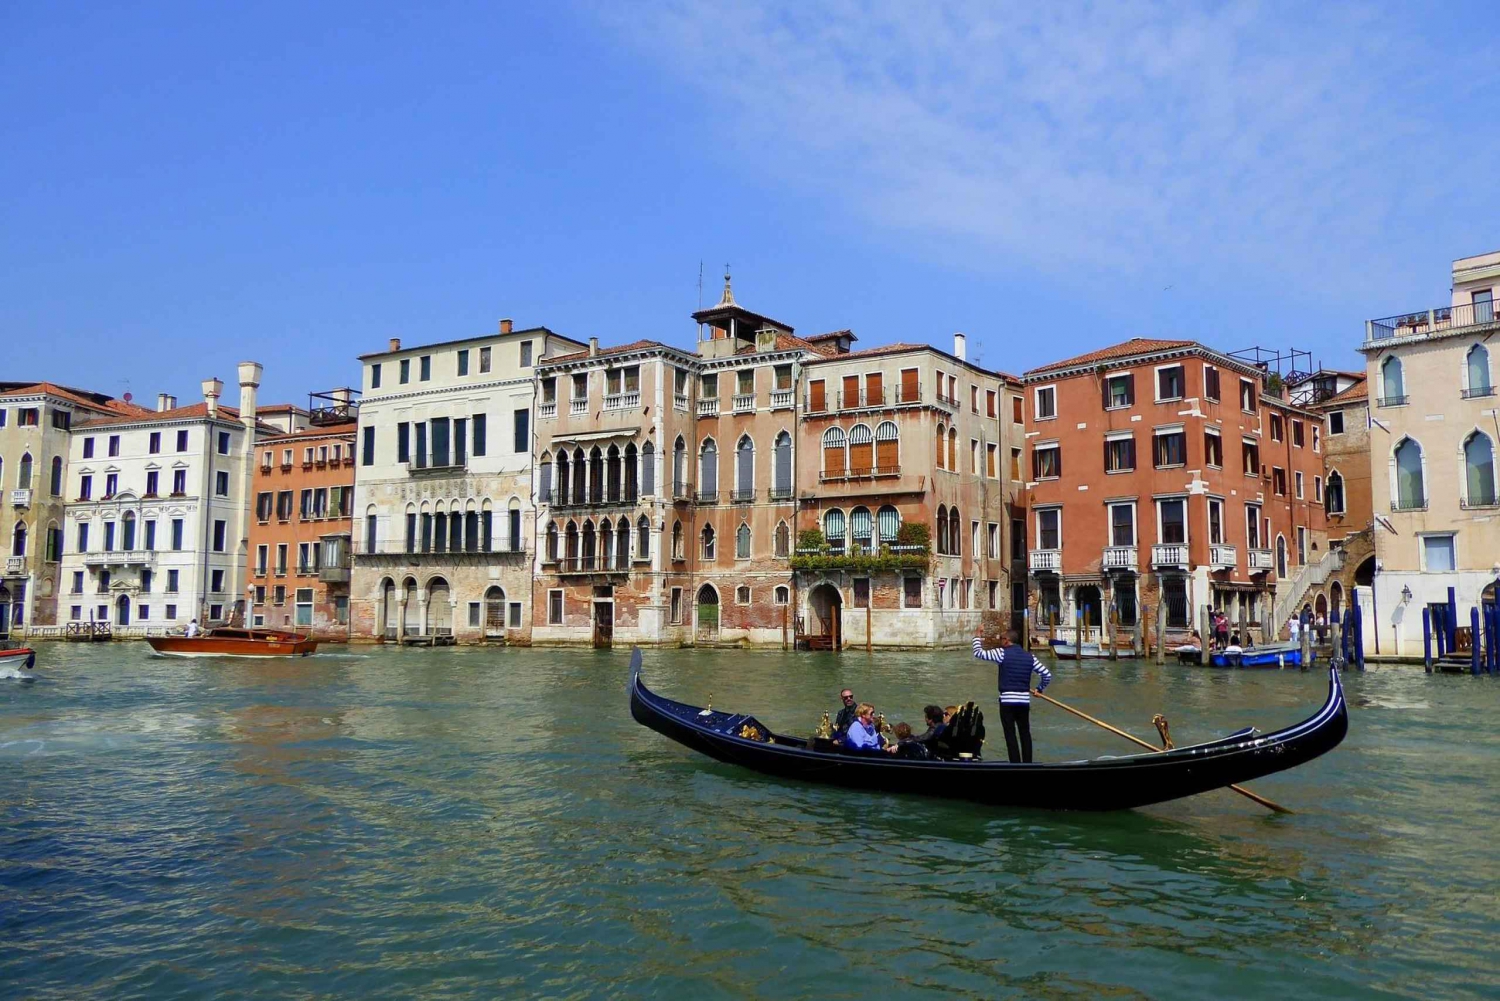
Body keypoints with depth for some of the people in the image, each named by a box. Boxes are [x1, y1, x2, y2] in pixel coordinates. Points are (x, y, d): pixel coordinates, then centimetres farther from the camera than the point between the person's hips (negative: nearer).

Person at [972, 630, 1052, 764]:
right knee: (1025, 733, 14)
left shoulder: (1002, 653, -7)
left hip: (1007, 701, -5)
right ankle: (1028, 763, 17)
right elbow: (1047, 674, 9)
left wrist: (977, 635, 12)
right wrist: (1040, 689, 25)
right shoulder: (1029, 656, 7)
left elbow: (978, 652, -1)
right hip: (1025, 700, 5)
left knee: (1011, 735, -1)